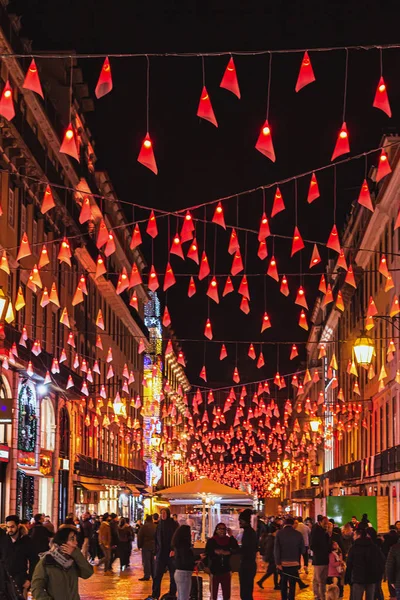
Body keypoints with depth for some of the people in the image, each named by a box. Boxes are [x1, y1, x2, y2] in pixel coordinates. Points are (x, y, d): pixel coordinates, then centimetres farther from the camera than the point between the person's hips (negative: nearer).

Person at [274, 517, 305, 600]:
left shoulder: (279, 533, -5)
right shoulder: (298, 534, -3)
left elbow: (276, 549, -9)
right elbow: (302, 549, 2)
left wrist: (278, 563, -8)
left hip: (283, 563, 1)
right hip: (294, 563, -1)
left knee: (283, 583, 14)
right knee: (292, 584, 3)